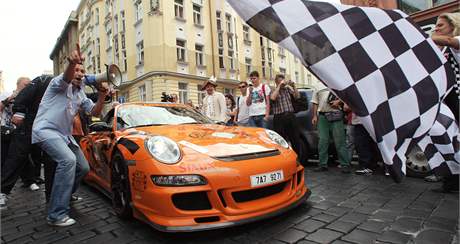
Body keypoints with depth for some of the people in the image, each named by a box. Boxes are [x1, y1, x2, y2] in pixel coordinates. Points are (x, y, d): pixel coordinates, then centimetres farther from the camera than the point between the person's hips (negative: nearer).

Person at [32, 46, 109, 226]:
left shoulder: (80, 94, 15)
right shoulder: (59, 83, -6)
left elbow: (94, 112, 4)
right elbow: (67, 78, -32)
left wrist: (101, 96, -14)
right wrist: (72, 62, -54)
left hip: (65, 135, 8)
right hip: (46, 130, -8)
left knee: (83, 168, 8)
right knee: (68, 160, -30)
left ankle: (65, 195, 33)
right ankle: (57, 215, -26)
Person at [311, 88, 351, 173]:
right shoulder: (318, 89, 16)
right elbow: (315, 103, 15)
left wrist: (338, 101, -9)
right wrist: (314, 116, 6)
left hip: (336, 115, -2)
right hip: (322, 116, 2)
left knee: (339, 140, -2)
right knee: (322, 141, 2)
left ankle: (345, 164, 4)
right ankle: (323, 164, 10)